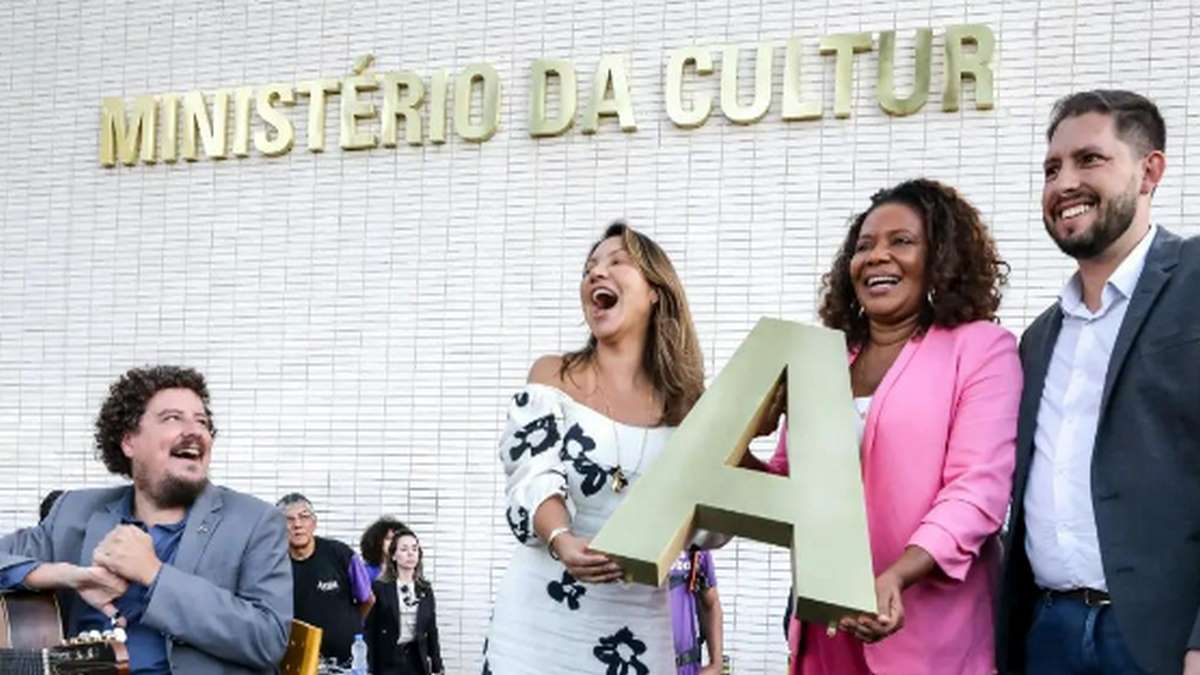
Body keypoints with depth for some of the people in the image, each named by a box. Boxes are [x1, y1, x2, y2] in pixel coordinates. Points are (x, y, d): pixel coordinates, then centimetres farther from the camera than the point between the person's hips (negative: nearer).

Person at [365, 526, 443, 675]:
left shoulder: (425, 590, 9)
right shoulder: (380, 588, -3)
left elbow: (432, 630, 11)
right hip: (388, 663, -4)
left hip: (416, 662, 4)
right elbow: (369, 632, -5)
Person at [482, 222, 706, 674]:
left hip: (637, 622, 2)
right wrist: (562, 541, -31)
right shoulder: (554, 376, 2)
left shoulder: (683, 403, 6)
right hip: (546, 612, -1)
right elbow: (535, 479, -11)